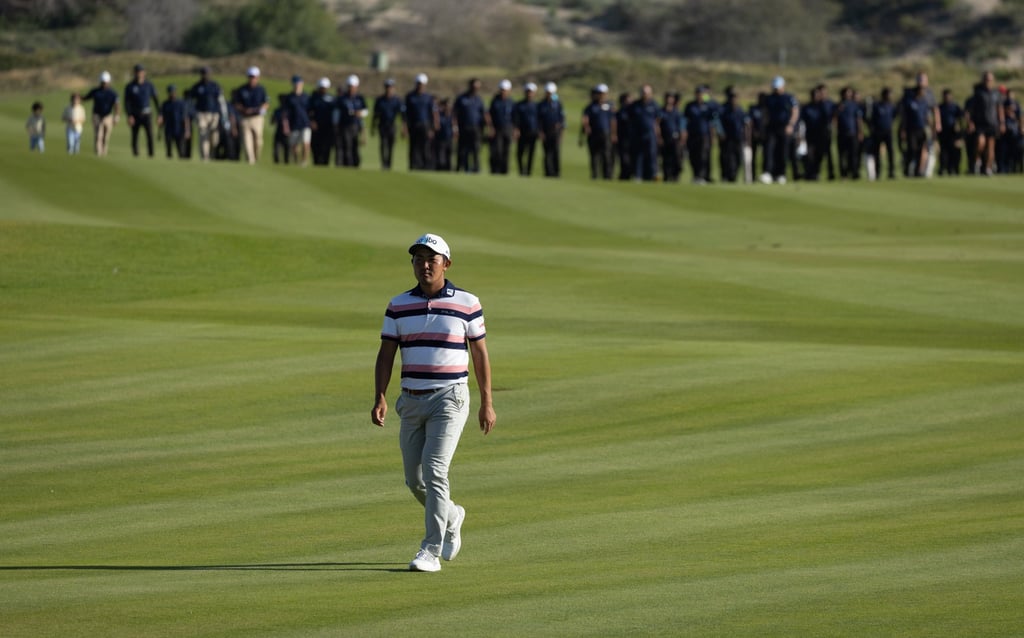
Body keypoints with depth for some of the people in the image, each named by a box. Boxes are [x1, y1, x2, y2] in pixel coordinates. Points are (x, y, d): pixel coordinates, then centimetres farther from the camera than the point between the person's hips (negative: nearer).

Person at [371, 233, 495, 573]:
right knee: (415, 480, 9)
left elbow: (480, 354, 3)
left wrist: (487, 403, 2)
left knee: (434, 471, -17)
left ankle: (431, 552, -15)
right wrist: (380, 399, -11)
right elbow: (386, 355, 2)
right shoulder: (399, 306, 5)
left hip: (450, 400, -4)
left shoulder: (467, 303, -2)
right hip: (411, 401, 4)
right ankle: (451, 518, 39)